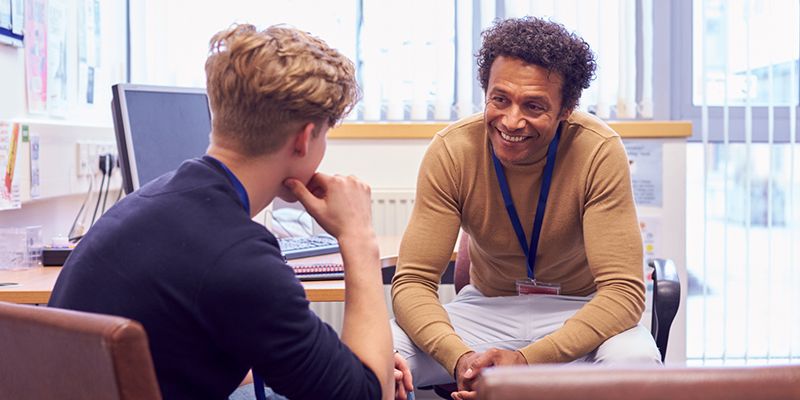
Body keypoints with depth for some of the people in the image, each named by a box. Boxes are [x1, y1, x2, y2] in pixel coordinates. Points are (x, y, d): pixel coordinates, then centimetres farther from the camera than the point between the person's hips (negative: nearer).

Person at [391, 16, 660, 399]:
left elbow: (623, 290, -24)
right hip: (487, 307, 1)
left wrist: (527, 360, -38)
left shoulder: (599, 152, -22)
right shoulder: (451, 151, -17)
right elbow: (412, 281, -17)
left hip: (578, 312, 0)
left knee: (635, 360, -35)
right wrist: (459, 358, -38)